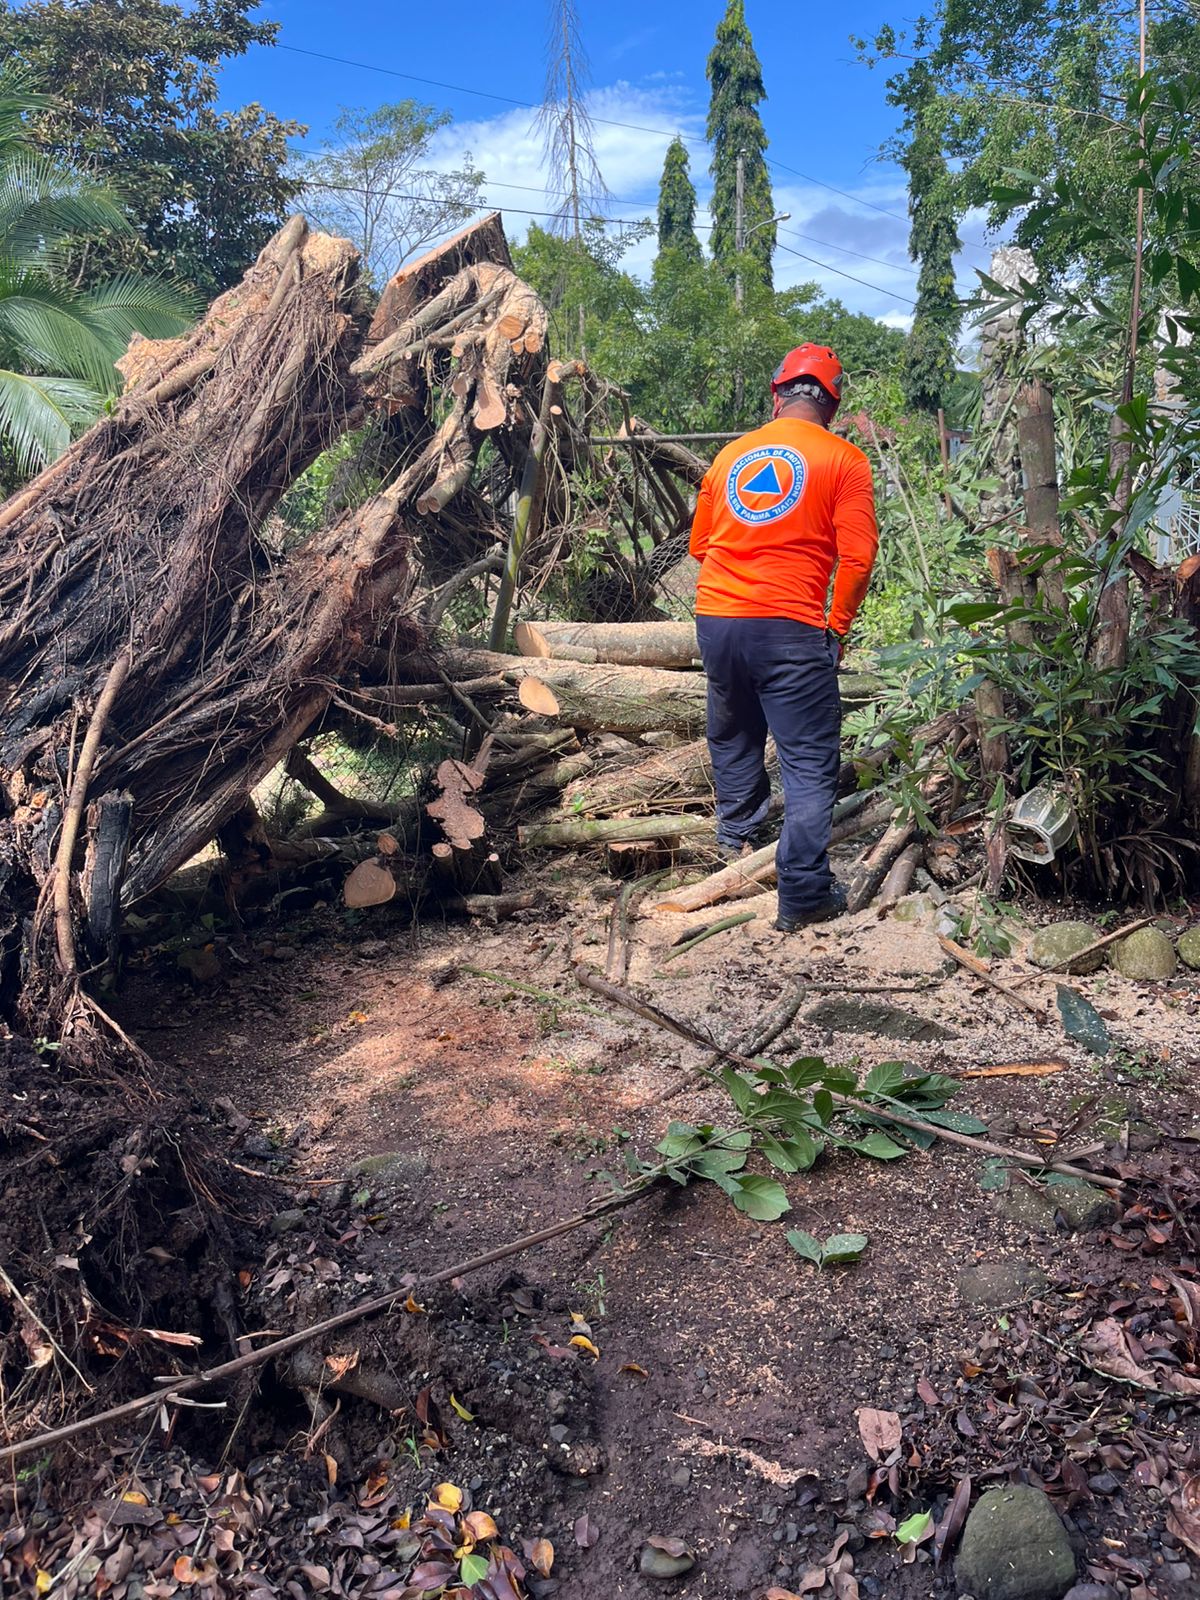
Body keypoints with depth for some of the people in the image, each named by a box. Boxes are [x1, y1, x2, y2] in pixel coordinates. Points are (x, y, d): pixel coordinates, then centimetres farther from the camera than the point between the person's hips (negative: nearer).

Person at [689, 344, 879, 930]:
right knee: (809, 763, 1)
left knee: (733, 733, 27)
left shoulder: (732, 454, 12)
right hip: (791, 628, -5)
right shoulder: (845, 461, 0)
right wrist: (838, 625, 6)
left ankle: (737, 831, 45)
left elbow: (699, 544, 20)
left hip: (715, 618, 5)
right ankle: (803, 893, -3)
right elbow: (857, 558, -8)